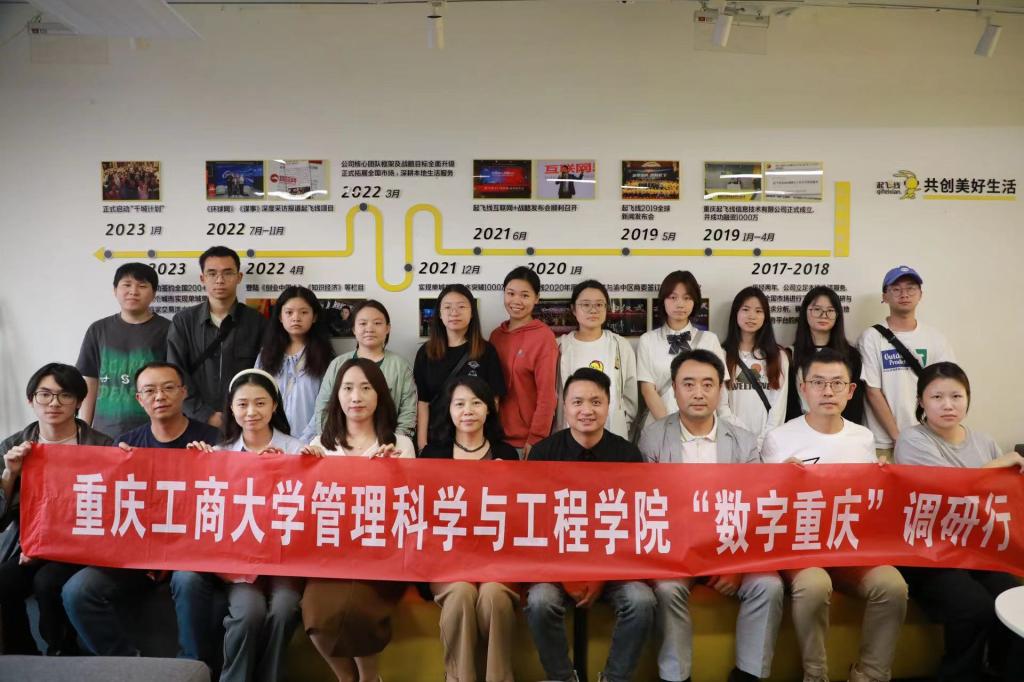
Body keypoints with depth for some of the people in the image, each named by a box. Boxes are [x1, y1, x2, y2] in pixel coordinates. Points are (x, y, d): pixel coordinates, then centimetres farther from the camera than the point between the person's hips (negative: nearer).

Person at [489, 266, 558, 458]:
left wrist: (536, 439, -14)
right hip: (497, 436, 5)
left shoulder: (544, 337, -10)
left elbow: (546, 394, -12)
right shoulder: (496, 335, 7)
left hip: (526, 440, -5)